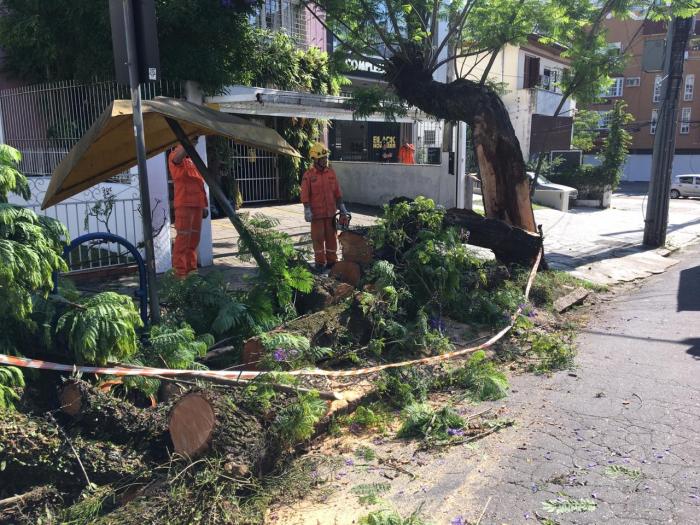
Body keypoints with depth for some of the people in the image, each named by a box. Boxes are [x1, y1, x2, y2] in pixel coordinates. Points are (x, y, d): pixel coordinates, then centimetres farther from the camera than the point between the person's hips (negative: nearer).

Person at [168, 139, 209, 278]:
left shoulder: (193, 160, 23)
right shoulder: (175, 156, 0)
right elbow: (180, 154, -27)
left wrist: (204, 205, 18)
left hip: (197, 204, 8)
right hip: (184, 204, -8)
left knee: (194, 238, 10)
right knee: (183, 238, -10)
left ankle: (191, 269, 17)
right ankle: (179, 272, -10)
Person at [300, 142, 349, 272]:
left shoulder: (331, 173, 6)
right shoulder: (308, 175, -7)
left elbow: (337, 192, 10)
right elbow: (305, 195, -8)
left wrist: (341, 207, 8)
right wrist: (307, 211, -13)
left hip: (331, 212, 4)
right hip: (316, 213, -4)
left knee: (331, 237, 9)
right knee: (318, 238, 4)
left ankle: (331, 261, 19)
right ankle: (320, 262, 15)